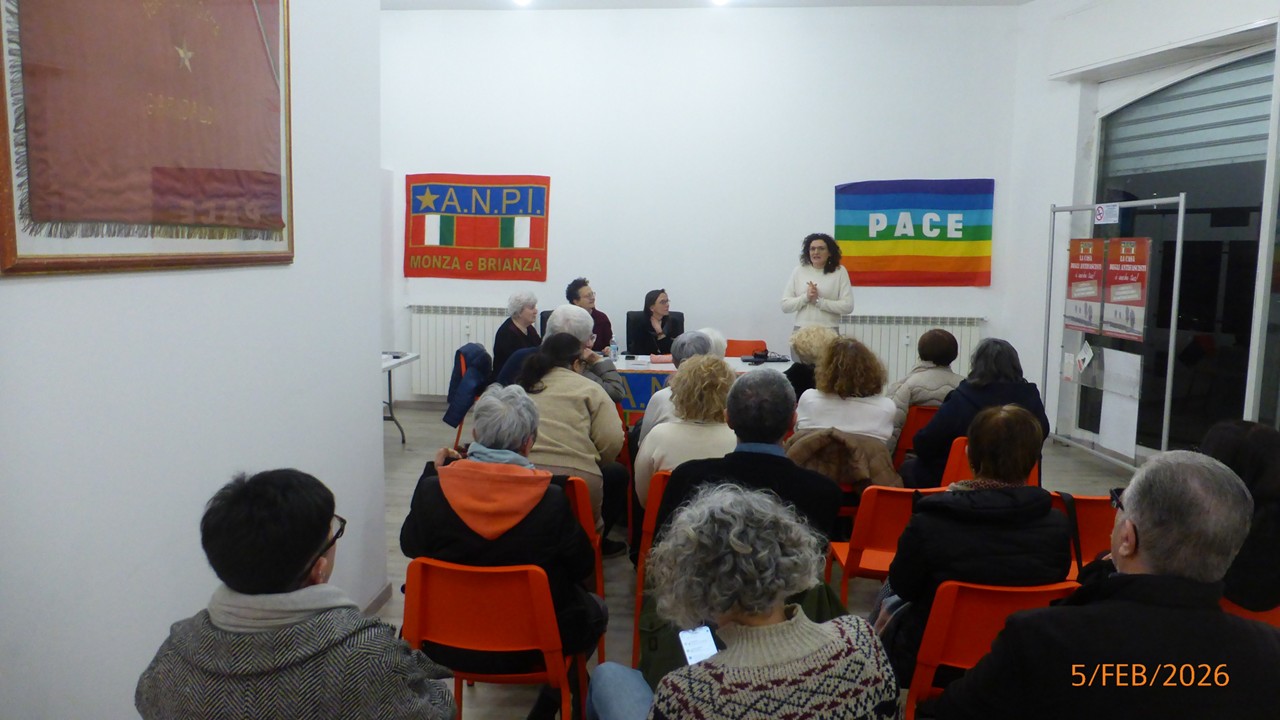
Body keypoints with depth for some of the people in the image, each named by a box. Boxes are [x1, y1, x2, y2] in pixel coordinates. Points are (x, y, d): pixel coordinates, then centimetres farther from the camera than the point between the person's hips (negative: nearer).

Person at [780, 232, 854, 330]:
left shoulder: (839, 272, 3)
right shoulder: (798, 272, 8)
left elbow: (847, 306, -5)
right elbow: (785, 305, 5)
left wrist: (819, 301, -11)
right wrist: (805, 297, -11)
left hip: (829, 332, -1)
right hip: (802, 331, 1)